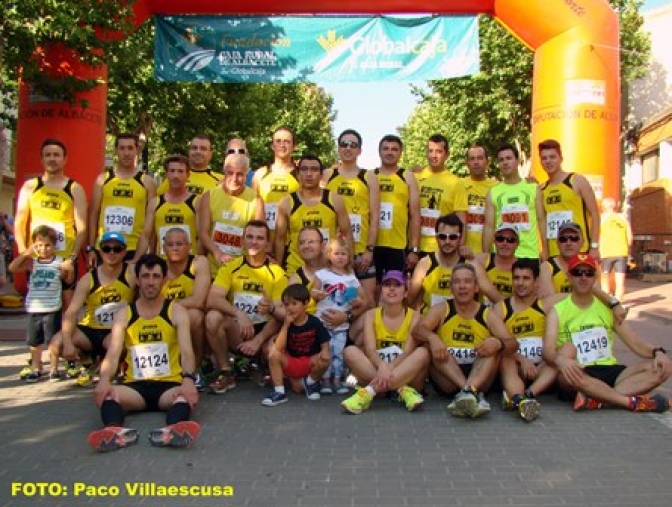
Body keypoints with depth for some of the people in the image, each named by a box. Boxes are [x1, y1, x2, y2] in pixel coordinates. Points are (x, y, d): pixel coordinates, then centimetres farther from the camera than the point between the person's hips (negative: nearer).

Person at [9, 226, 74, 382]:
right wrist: (26, 253, -11)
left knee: (53, 340, 5)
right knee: (35, 341, 13)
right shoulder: (32, 262, 3)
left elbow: (69, 281, 7)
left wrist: (70, 270, -13)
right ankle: (36, 369, 25)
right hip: (33, 309, 3)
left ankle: (54, 369, 16)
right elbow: (12, 268, -8)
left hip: (52, 310, -3)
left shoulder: (59, 262, -2)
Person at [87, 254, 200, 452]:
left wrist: (188, 380, -31)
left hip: (169, 385, -1)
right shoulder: (124, 315, 9)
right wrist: (104, 380, -27)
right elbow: (113, 354, -4)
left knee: (188, 395, -36)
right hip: (136, 386, 2)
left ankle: (171, 431, -66)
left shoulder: (176, 311, 4)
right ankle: (117, 431, -59)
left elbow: (186, 351, -9)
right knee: (103, 394, -29)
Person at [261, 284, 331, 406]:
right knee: (273, 355, -26)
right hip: (291, 362, 1)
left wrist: (325, 352, -32)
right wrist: (286, 325, -24)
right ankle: (279, 392, -15)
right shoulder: (286, 324, -8)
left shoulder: (315, 323, -10)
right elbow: (278, 348, -21)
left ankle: (311, 382, 1)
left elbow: (324, 344, -8)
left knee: (324, 361, -32)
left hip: (310, 362, -1)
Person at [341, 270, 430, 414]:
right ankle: (403, 391, -32)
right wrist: (382, 366, -36)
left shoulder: (413, 316, -1)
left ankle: (369, 392, -38)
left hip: (406, 376, -1)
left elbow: (408, 351, -15)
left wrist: (390, 368, -34)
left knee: (422, 352, -29)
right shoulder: (371, 315, 2)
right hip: (375, 373, 1)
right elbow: (370, 349, -13)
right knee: (350, 351, -22)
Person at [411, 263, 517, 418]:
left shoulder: (488, 315, 4)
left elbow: (513, 344, -7)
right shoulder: (441, 310, 3)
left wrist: (498, 343, -31)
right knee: (429, 343, -22)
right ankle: (473, 393, -39)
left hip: (480, 378, 0)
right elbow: (417, 330, -13)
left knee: (494, 346, -20)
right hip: (446, 382, 0)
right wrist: (432, 337, -36)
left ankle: (468, 391, -45)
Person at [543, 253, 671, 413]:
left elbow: (634, 342, 9)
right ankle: (633, 401, -29)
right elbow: (548, 351, -15)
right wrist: (560, 360, -38)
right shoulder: (557, 311, -1)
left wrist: (657, 352, -13)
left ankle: (595, 399, -31)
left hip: (609, 372, 5)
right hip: (579, 375, -5)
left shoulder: (608, 307, 12)